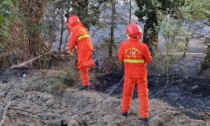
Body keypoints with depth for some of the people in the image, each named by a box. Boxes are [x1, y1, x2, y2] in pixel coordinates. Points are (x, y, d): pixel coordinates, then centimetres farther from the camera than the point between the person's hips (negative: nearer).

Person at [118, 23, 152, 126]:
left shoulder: (124, 45, -13)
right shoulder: (143, 46, -18)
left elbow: (120, 58, 0)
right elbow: (149, 60, -6)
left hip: (129, 74, 2)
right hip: (141, 74, -2)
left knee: (127, 93, 21)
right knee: (143, 95, 5)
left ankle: (124, 111, 35)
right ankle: (144, 117, 1)